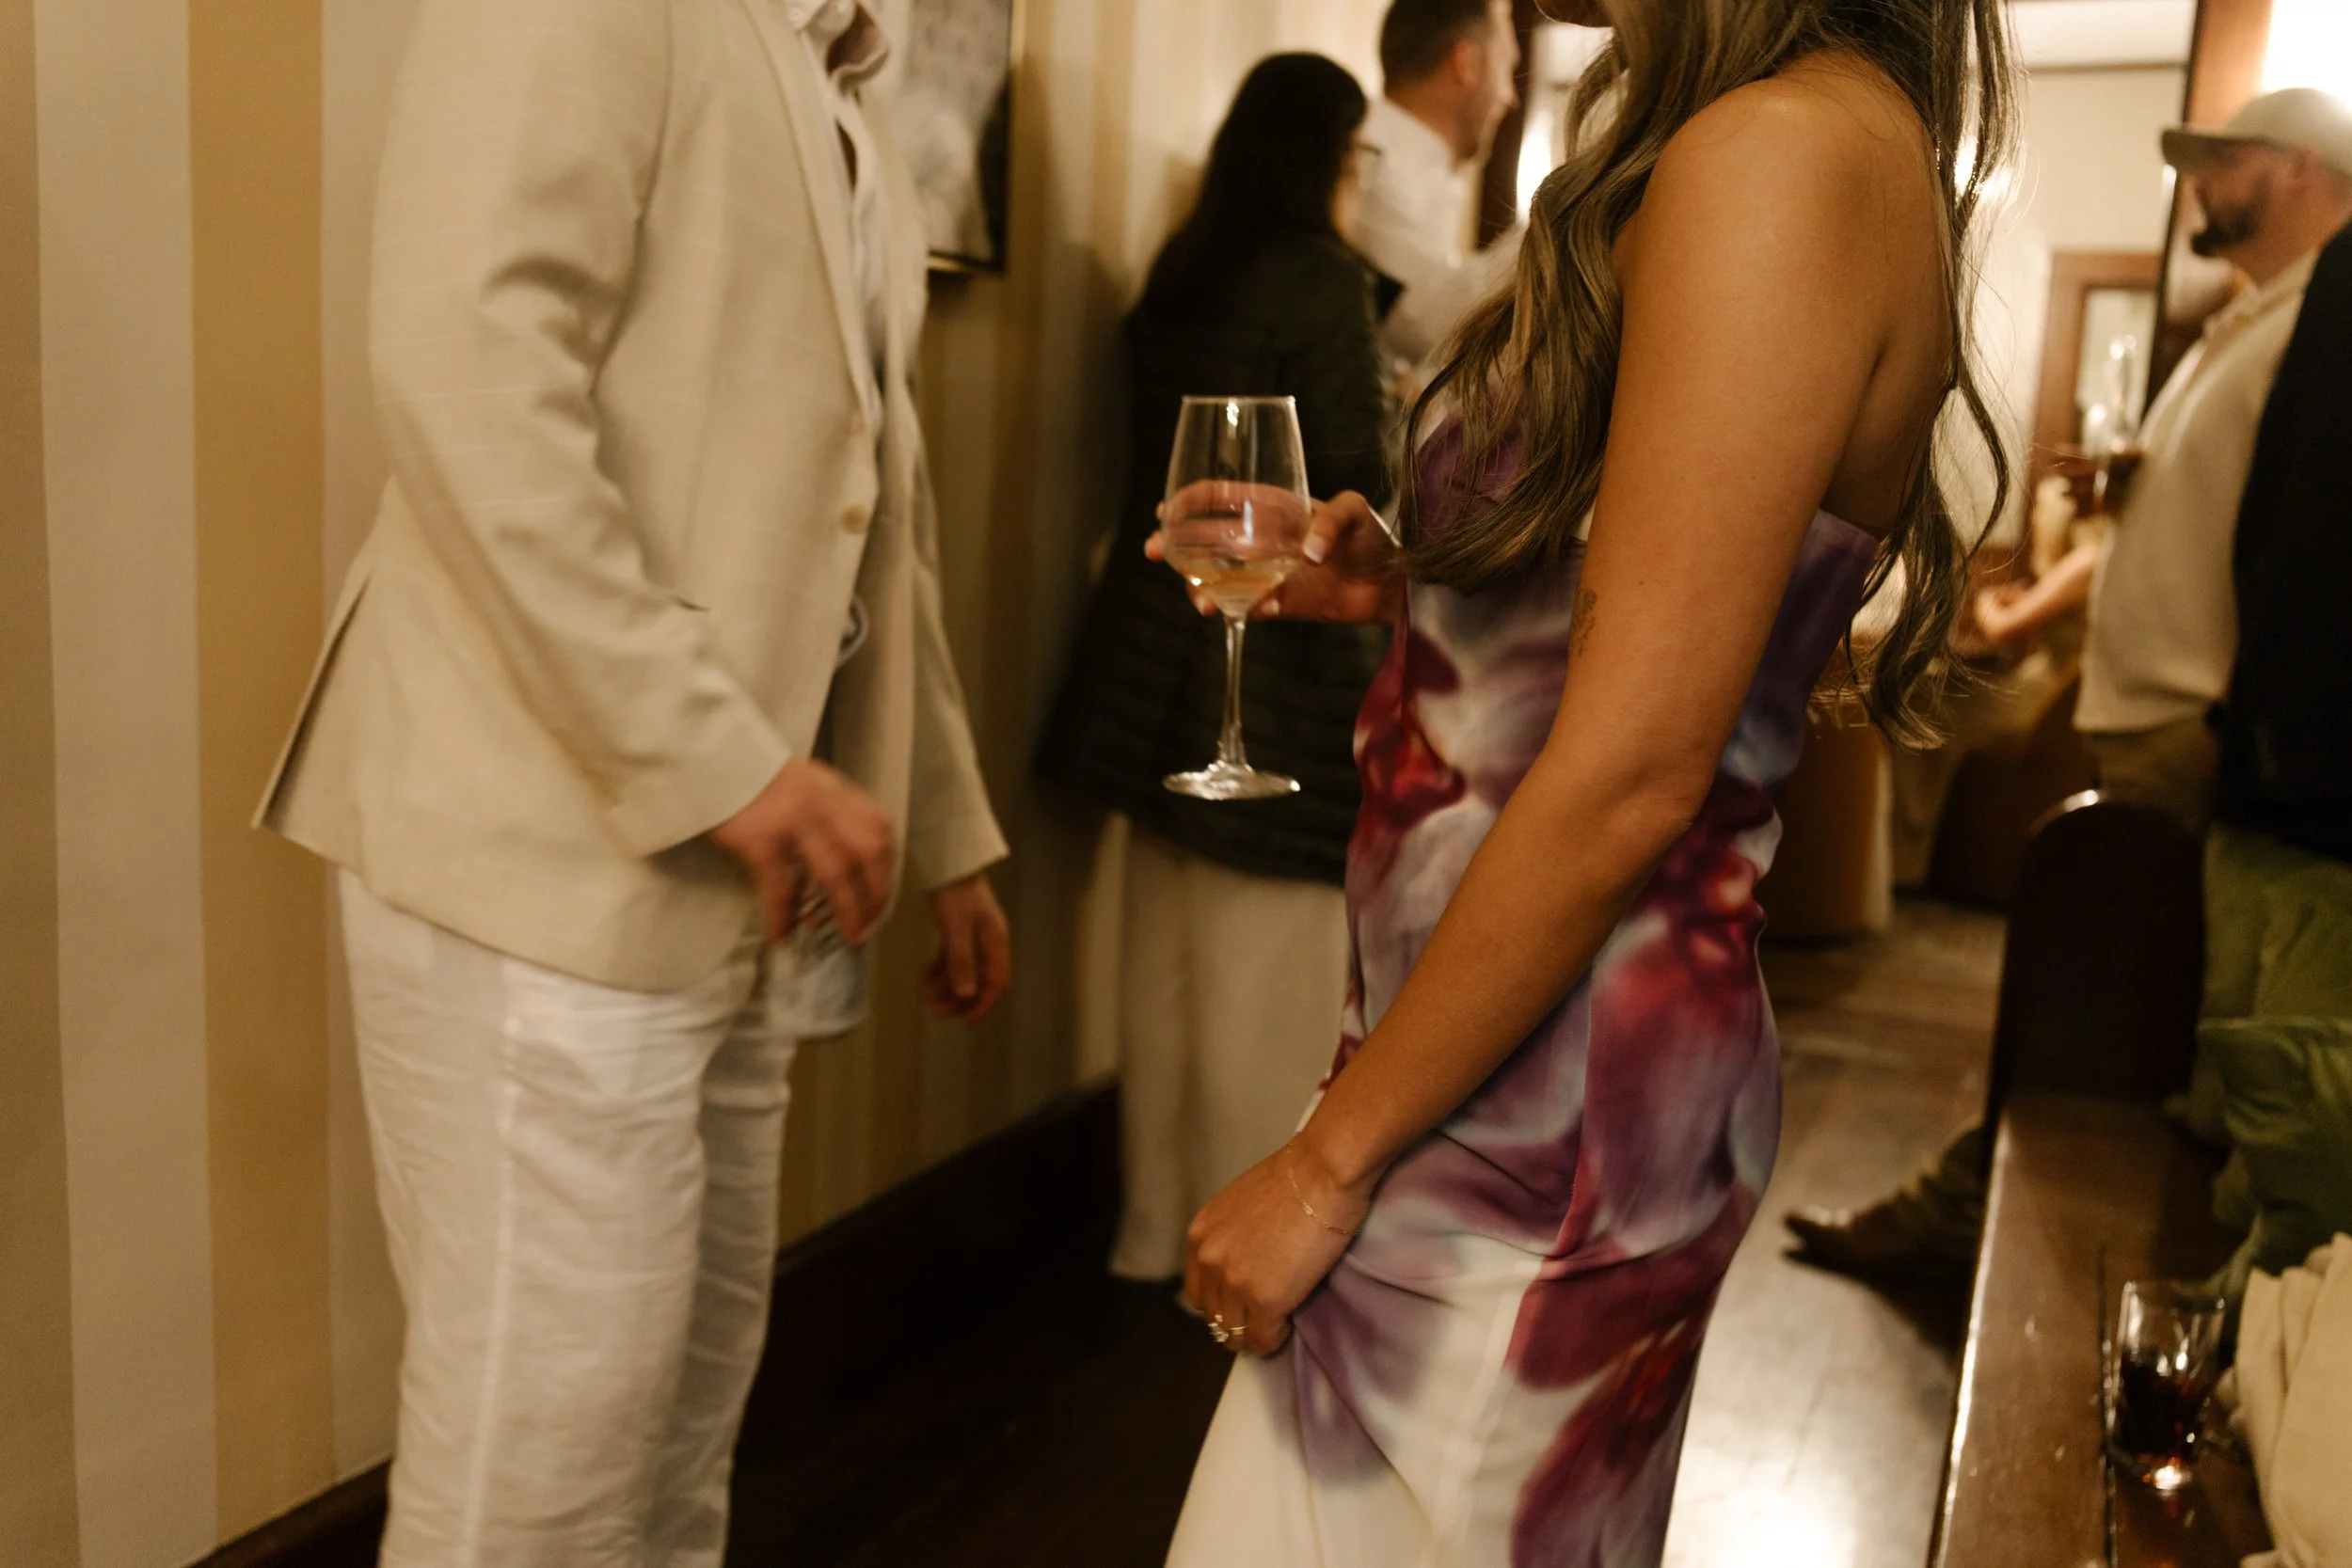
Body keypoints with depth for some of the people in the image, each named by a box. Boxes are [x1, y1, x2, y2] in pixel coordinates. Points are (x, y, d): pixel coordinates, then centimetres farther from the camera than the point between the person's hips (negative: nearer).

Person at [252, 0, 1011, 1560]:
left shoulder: (852, 134, 22)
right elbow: (463, 373, -20)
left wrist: (946, 833, 22)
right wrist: (720, 757, -23)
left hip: (728, 889, 8)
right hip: (556, 868, -8)